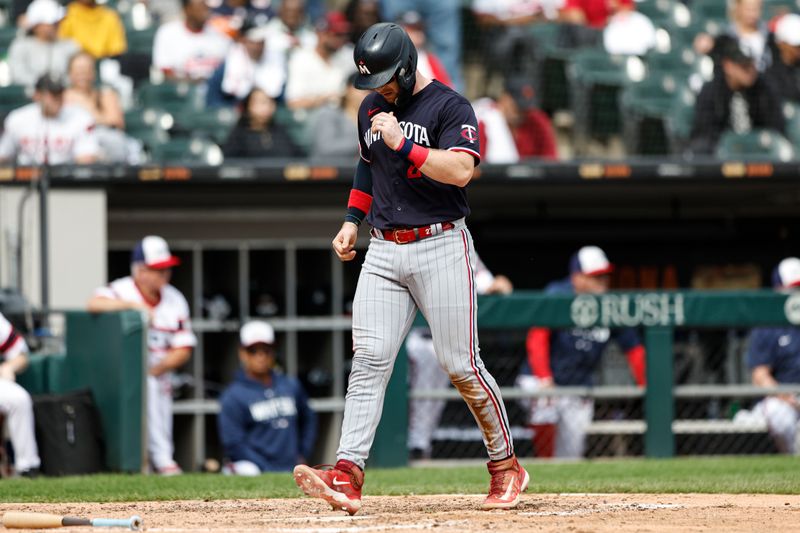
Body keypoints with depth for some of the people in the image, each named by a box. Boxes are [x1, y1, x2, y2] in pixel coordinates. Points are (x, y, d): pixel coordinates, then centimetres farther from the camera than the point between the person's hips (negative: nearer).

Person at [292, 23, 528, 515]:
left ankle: (506, 464, 15)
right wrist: (352, 220, 19)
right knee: (369, 359, -8)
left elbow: (461, 170, -23)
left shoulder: (449, 107, -8)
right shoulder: (372, 108, 13)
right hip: (384, 251, 5)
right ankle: (348, 476, -18)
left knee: (461, 364, -3)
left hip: (440, 247, -5)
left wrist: (403, 145, -25)